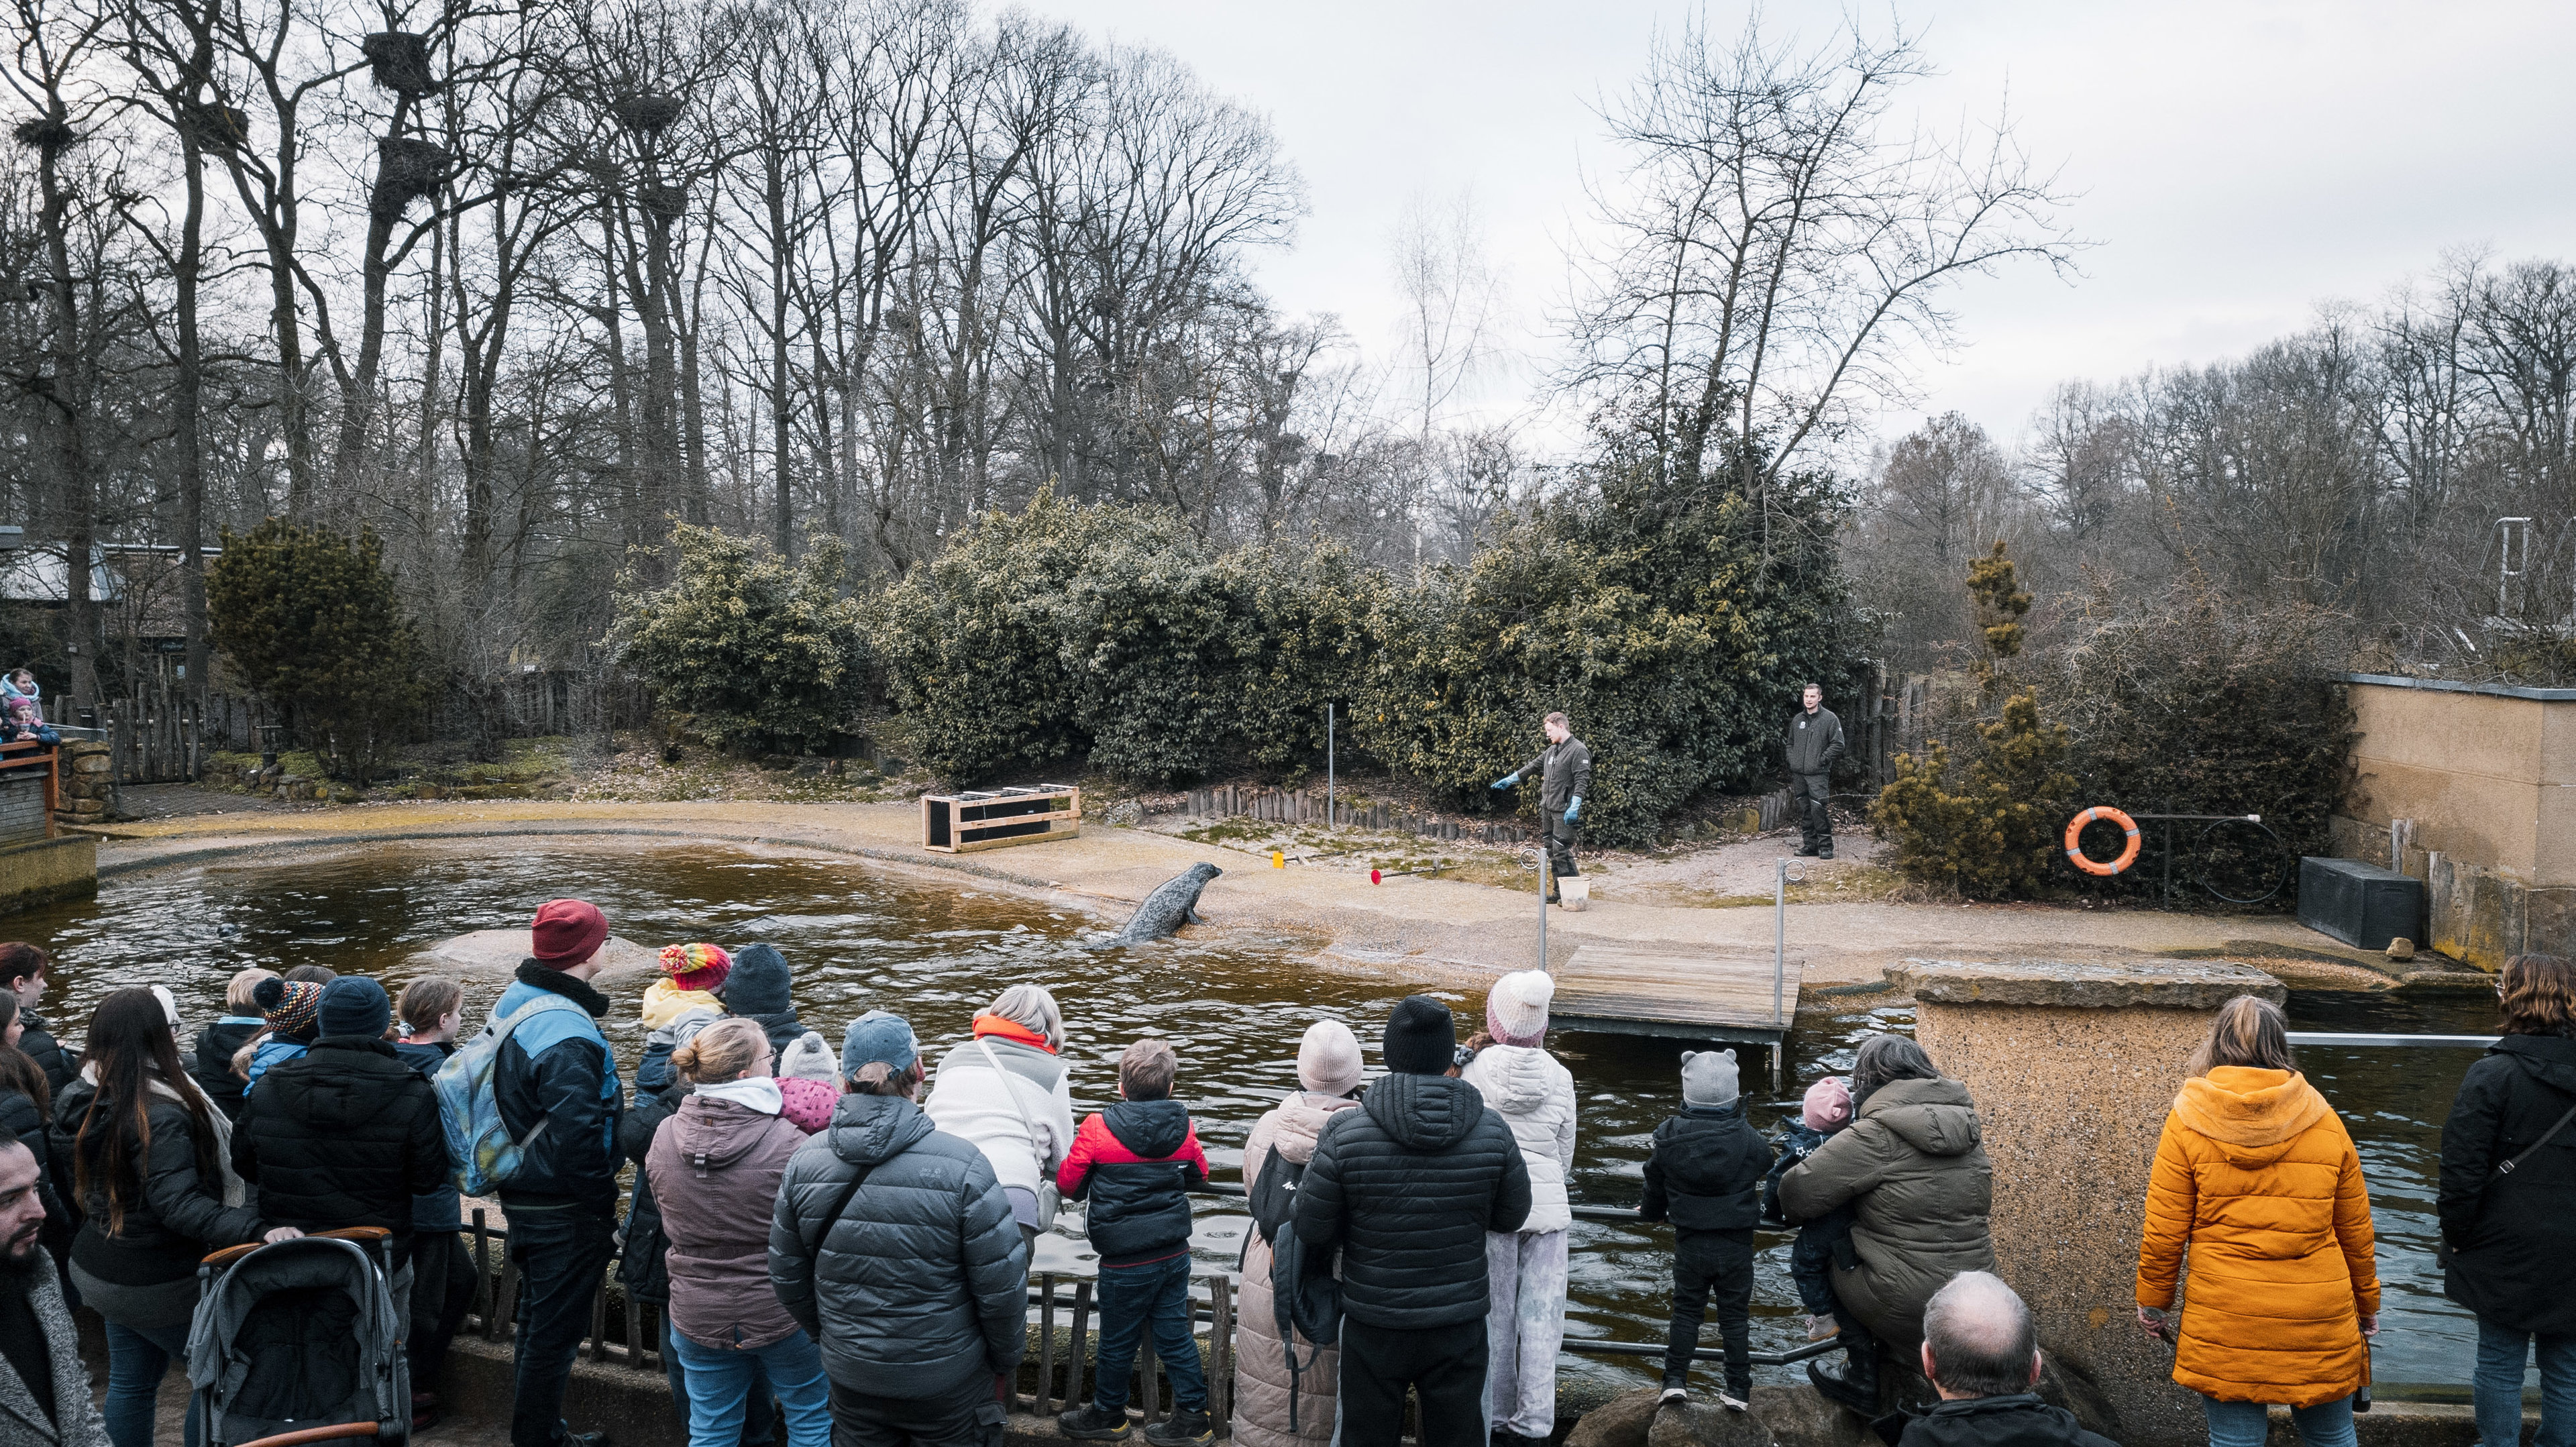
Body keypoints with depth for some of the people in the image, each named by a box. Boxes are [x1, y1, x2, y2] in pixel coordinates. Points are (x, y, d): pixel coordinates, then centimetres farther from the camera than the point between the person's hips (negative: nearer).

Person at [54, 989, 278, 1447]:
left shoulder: (86, 1101, 1)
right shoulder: (159, 1116, -27)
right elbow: (178, 1205, -34)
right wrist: (256, 1232, -44)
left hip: (101, 1268, 9)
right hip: (156, 1283, -9)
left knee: (130, 1383, 20)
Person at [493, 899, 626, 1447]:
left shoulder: (512, 1002, 5)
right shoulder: (567, 1037, -27)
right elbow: (578, 1140, -28)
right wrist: (603, 1209, -16)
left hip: (521, 1193, 10)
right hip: (562, 1210, -10)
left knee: (538, 1320, 23)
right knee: (556, 1330, 4)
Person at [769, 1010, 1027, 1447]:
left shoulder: (803, 1161, -9)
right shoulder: (963, 1165, -22)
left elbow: (786, 1275, 3)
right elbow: (1002, 1286, -16)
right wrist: (1004, 1362, 2)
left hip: (849, 1375, 4)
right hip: (948, 1385, -3)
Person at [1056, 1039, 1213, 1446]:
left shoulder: (1098, 1128, -15)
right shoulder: (1182, 1127, -4)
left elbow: (1068, 1184, -6)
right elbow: (1199, 1175, 13)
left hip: (1125, 1264, -4)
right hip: (1175, 1255, 4)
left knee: (1117, 1343, 14)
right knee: (1175, 1336, 15)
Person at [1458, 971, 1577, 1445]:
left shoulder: (1474, 1069, -9)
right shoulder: (1560, 1077, -3)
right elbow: (1565, 1153, 6)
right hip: (1547, 1206, 1)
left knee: (1495, 1316, 10)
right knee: (1541, 1317, 8)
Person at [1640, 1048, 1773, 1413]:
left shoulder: (1668, 1139, -11)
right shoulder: (1747, 1140, -15)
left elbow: (1655, 1186, 4)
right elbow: (1766, 1163, 7)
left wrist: (1650, 1212, 25)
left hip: (1689, 1243, 1)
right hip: (1736, 1245, 0)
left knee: (1685, 1310, 13)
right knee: (1735, 1314, 10)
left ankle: (1675, 1380, 13)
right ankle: (1738, 1389, 16)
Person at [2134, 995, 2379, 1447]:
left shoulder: (2187, 1122, -6)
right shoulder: (2326, 1122, 1)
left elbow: (2163, 1232, -5)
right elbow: (2355, 1231, 9)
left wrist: (2153, 1302, 8)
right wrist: (2367, 1304, 24)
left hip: (2224, 1323, -2)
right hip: (2321, 1323, 2)